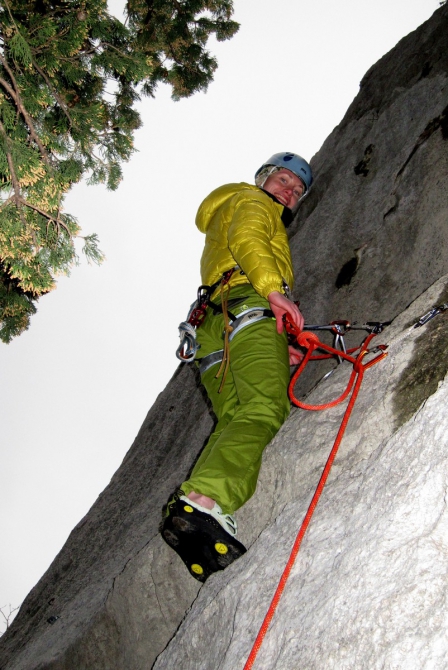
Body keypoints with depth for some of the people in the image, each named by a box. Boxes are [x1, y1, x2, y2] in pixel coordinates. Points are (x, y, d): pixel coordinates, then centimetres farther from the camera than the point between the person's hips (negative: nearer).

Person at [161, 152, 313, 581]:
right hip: (247, 307, -9)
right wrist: (275, 290, -20)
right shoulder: (251, 202, 20)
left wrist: (277, 349, 23)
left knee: (234, 421, -13)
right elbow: (246, 238, -3)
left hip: (212, 336, 9)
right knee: (264, 409, -28)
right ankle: (202, 501, -51)